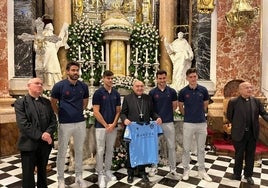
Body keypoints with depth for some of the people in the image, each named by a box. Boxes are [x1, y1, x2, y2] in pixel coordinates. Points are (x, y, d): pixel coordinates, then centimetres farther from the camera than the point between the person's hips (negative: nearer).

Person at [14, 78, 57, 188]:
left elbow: (53, 120, 4)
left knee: (42, 172, 19)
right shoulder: (20, 102, -4)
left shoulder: (47, 102, 10)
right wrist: (40, 135, -20)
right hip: (29, 144, -4)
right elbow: (23, 124, -15)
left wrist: (48, 133, -14)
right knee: (28, 174, 7)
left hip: (45, 144, 4)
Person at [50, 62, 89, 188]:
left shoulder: (83, 86, 1)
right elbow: (53, 102, 3)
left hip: (80, 123, 4)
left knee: (79, 150, 14)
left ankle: (79, 176, 30)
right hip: (65, 124, -3)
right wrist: (60, 114, 5)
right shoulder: (59, 85, -9)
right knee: (62, 152, 8)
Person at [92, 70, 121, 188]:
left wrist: (113, 124, -6)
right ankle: (100, 173, 16)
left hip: (113, 127, 5)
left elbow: (118, 111, 7)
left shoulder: (116, 94, 6)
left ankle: (108, 170, 29)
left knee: (110, 150, 14)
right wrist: (106, 125, -12)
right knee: (100, 151, 3)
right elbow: (96, 112, -12)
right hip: (101, 126, -4)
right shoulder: (98, 93, -8)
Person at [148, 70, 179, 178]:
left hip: (169, 122, 1)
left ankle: (173, 169, 20)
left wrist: (167, 113, 7)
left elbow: (175, 106, 10)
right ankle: (154, 167, 24)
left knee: (171, 146, 7)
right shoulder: (152, 92, -2)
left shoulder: (172, 91, 0)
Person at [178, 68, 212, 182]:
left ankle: (202, 170, 28)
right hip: (188, 123, -1)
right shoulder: (183, 91, -6)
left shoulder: (203, 90, -2)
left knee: (201, 148, 13)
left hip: (202, 123, 2)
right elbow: (180, 106, 8)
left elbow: (205, 105, 12)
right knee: (186, 148, 7)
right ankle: (186, 170, 23)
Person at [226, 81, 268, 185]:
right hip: (239, 134, -3)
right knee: (239, 155, 13)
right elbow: (229, 116, -1)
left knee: (250, 155, 15)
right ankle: (237, 174, 31)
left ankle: (248, 175, 33)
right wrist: (237, 125, 1)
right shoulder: (233, 101, -10)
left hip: (252, 134, 3)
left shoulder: (256, 101, 0)